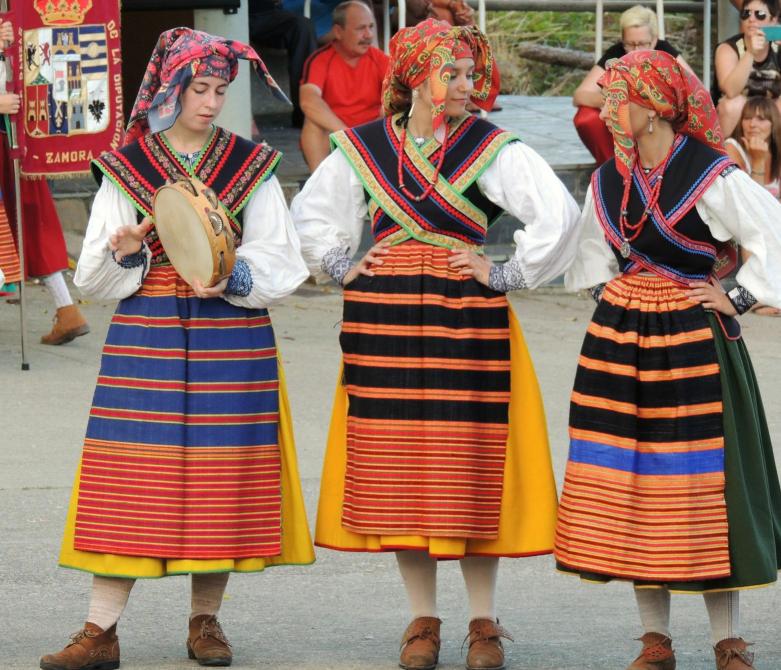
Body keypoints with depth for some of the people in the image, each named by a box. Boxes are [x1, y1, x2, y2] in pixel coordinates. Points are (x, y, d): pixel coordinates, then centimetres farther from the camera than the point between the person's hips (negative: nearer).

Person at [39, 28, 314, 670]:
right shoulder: (124, 167, 6)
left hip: (232, 338, 1)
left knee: (221, 478, 1)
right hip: (146, 336, -1)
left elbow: (282, 262, 4)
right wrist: (126, 254, -16)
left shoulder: (251, 166, 7)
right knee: (128, 476, -5)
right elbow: (95, 275, 5)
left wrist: (235, 277, -15)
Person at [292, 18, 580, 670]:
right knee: (396, 468, 3)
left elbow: (559, 213, -10)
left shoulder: (492, 149, -3)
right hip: (383, 319, 3)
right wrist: (342, 266, 11)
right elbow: (310, 211, 22)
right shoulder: (365, 147, 7)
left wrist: (506, 274, -8)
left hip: (465, 317, -3)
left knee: (469, 467, -2)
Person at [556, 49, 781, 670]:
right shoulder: (608, 181, 8)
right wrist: (610, 295, 12)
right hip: (619, 340, 6)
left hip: (693, 340, -6)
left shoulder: (711, 175, -12)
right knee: (628, 482, 4)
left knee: (703, 485, -3)